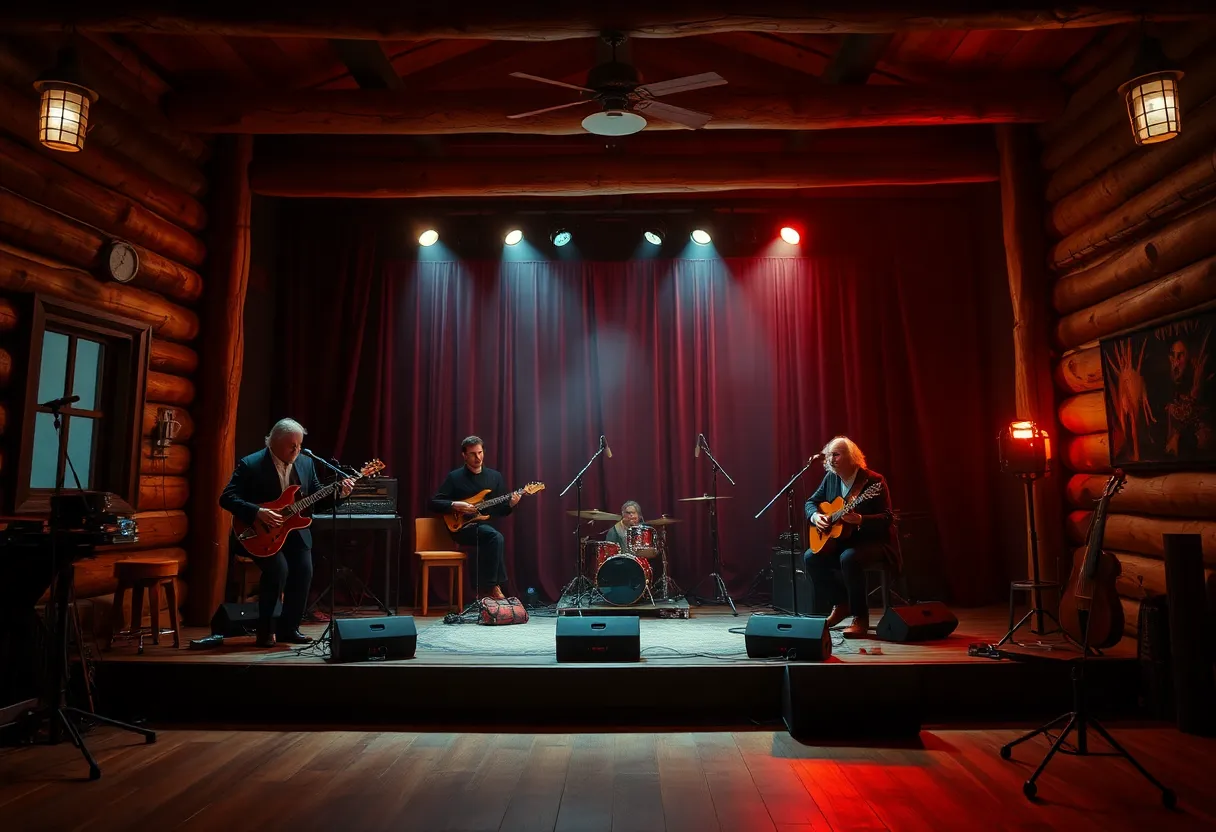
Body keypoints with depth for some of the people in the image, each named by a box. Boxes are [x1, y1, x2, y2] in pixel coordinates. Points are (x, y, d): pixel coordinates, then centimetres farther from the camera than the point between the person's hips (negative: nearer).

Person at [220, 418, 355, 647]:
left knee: (304, 570, -19)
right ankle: (265, 629, -5)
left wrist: (339, 492, -10)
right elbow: (227, 498, -15)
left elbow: (317, 501, 9)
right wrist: (258, 512, -27)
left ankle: (288, 627, 3)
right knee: (278, 568, -27)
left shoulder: (305, 463, 5)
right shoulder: (250, 465, -10)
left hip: (295, 531, 4)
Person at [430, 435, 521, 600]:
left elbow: (501, 511, 12)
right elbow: (434, 503, 0)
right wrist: (455, 505, -15)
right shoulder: (454, 477, 2)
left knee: (494, 538, -33)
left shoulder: (495, 476, 12)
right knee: (495, 537, -31)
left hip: (486, 526, 3)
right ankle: (492, 586, -21)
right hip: (462, 527, -3)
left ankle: (485, 587, -20)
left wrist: (510, 504, -10)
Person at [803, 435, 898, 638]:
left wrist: (859, 520, -37)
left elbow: (887, 519, -20)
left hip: (873, 541, -7)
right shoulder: (830, 478, 3)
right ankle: (841, 604, 7)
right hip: (840, 539, 7)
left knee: (849, 558, -36)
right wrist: (815, 516, -11)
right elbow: (811, 502, 12)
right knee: (810, 557, -13)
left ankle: (861, 617, -18)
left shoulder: (874, 480, -16)